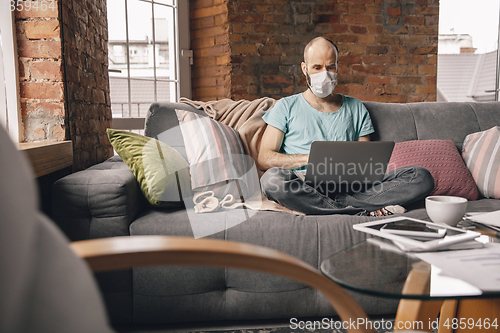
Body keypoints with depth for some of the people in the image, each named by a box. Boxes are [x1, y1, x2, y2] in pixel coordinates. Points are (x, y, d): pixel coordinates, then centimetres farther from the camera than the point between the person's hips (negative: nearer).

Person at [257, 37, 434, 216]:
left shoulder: (356, 108, 22)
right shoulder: (286, 106, 14)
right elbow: (264, 159, 3)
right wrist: (309, 158, -11)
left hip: (350, 188, 2)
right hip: (306, 186, -2)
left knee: (422, 177, -18)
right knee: (273, 178, -38)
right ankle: (365, 211, -27)